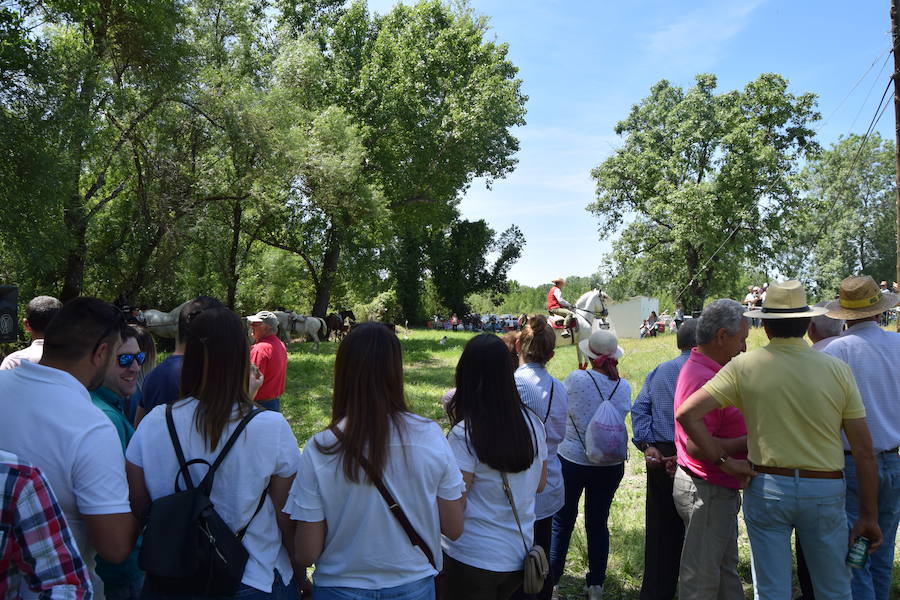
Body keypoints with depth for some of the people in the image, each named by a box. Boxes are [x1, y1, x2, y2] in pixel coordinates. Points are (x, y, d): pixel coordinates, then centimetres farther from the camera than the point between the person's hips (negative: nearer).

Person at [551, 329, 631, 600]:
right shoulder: (624, 386, -7)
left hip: (571, 460, -2)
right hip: (610, 465, 3)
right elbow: (624, 413, 5)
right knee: (598, 523, 15)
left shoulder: (575, 379, -17)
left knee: (561, 522, 12)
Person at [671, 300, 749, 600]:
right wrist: (749, 441, -22)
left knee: (726, 570, 23)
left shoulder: (705, 370, 9)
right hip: (707, 492, -10)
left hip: (719, 490, 10)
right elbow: (696, 446, -29)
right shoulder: (703, 379, -25)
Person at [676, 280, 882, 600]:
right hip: (825, 490, 1)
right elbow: (864, 450, -3)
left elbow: (686, 413, -15)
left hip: (765, 487, -1)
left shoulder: (744, 366, -8)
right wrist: (869, 516, 5)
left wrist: (723, 460, -6)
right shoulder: (837, 369, -5)